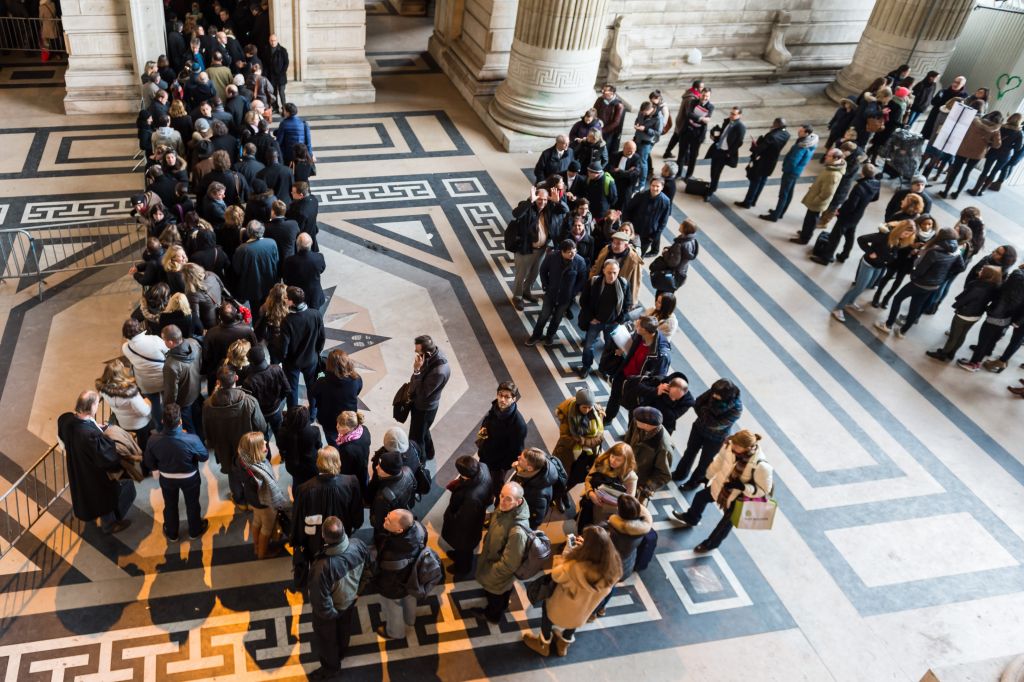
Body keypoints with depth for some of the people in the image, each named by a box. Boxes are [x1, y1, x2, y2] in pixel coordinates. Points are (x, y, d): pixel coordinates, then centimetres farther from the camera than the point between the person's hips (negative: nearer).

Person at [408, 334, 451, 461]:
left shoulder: (439, 371, -41)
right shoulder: (434, 352, -14)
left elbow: (423, 393, -30)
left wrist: (417, 370, -38)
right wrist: (411, 387, 9)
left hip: (425, 407, -8)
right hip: (419, 401, 8)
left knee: (416, 438, 12)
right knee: (422, 431, 31)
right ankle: (428, 453, 56)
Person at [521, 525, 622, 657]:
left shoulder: (575, 567, -45)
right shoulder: (613, 566, -31)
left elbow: (555, 575, -23)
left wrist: (568, 550, -18)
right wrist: (586, 548, -15)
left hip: (561, 610, -3)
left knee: (547, 606, 32)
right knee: (573, 620, 38)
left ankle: (543, 644, 55)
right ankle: (564, 644, 66)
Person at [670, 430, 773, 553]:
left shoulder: (761, 466, -40)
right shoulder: (729, 446, -27)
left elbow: (763, 490, -26)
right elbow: (719, 461, -5)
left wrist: (742, 487, -39)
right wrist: (708, 476, 10)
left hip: (738, 498, -6)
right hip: (721, 484, 6)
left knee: (726, 522, 17)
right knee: (701, 496, 28)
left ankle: (711, 543, 50)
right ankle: (691, 518, 62)